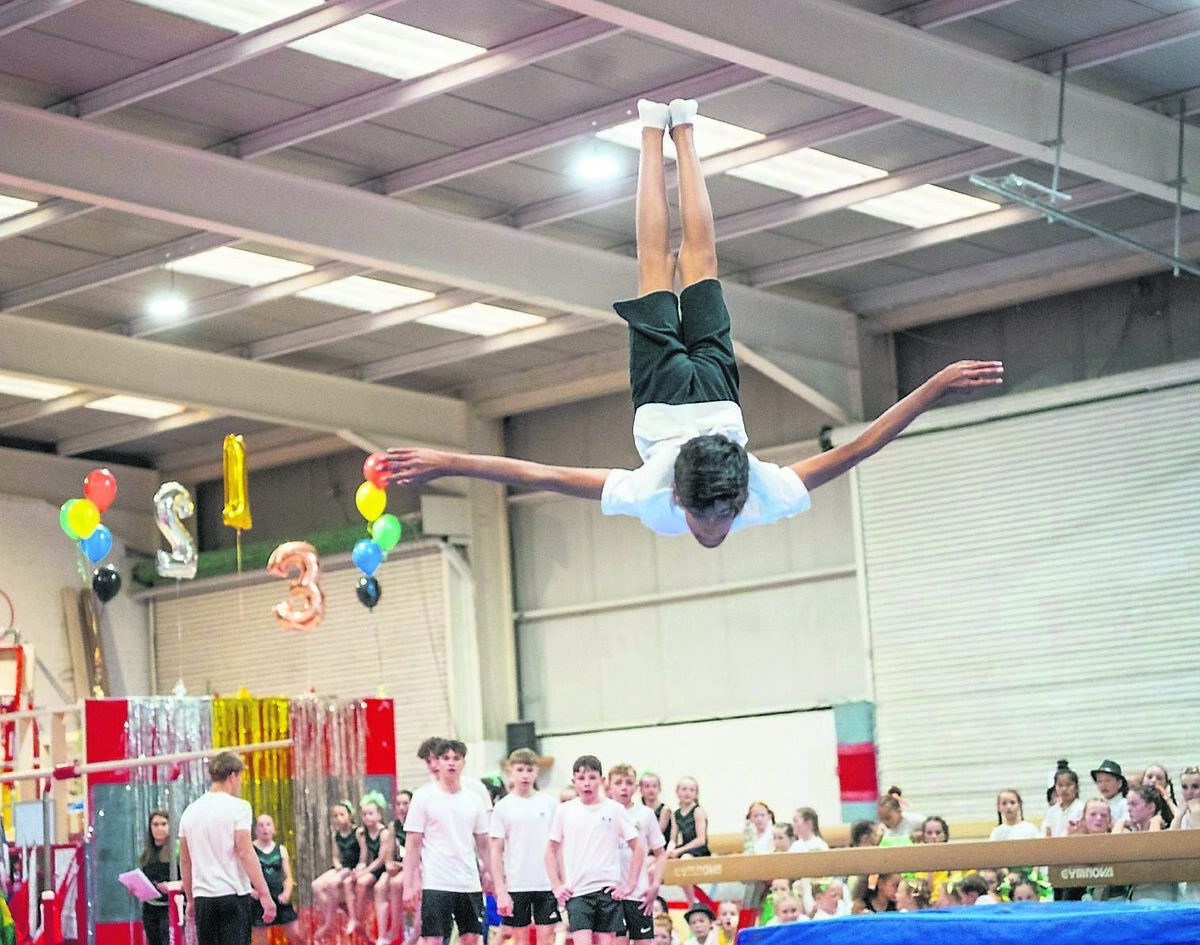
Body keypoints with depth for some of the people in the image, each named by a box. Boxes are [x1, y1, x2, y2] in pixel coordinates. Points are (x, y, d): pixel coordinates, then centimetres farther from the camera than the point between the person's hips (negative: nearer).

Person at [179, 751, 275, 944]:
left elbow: (185, 861, 15)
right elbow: (245, 852, -13)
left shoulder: (191, 811, 12)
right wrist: (264, 893, -12)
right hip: (233, 894, -5)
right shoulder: (238, 807, -5)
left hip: (202, 897, 5)